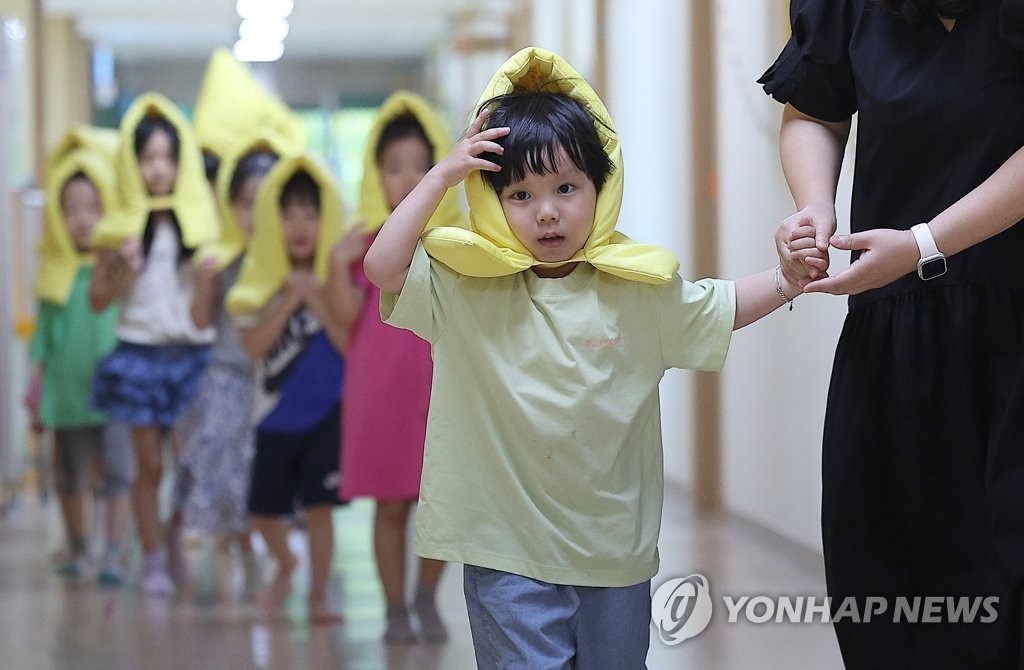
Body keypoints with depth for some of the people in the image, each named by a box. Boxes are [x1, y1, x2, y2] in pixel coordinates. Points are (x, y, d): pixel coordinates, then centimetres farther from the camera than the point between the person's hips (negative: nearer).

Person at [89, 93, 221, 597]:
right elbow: (97, 299, 4)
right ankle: (153, 561, 10)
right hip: (139, 352, 0)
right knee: (151, 465, 3)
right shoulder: (121, 228, 1)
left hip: (191, 355, 0)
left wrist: (206, 281, -19)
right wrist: (125, 274, -12)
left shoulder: (199, 222, 0)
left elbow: (203, 317, 0)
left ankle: (186, 549, 15)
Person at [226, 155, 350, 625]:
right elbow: (254, 345, -12)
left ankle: (318, 598, 9)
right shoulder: (262, 282, -1)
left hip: (326, 411, -3)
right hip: (275, 414, 3)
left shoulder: (337, 278, -5)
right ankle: (285, 565, 40)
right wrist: (290, 299, -18)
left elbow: (351, 344, -14)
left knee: (317, 507, -5)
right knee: (264, 512, 9)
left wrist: (319, 299, -20)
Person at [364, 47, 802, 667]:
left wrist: (788, 279, -3)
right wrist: (442, 175, -18)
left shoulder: (638, 289, 1)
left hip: (617, 547, 3)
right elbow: (383, 265, -19)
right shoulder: (464, 286, -6)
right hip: (509, 553, -3)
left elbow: (721, 310, 14)